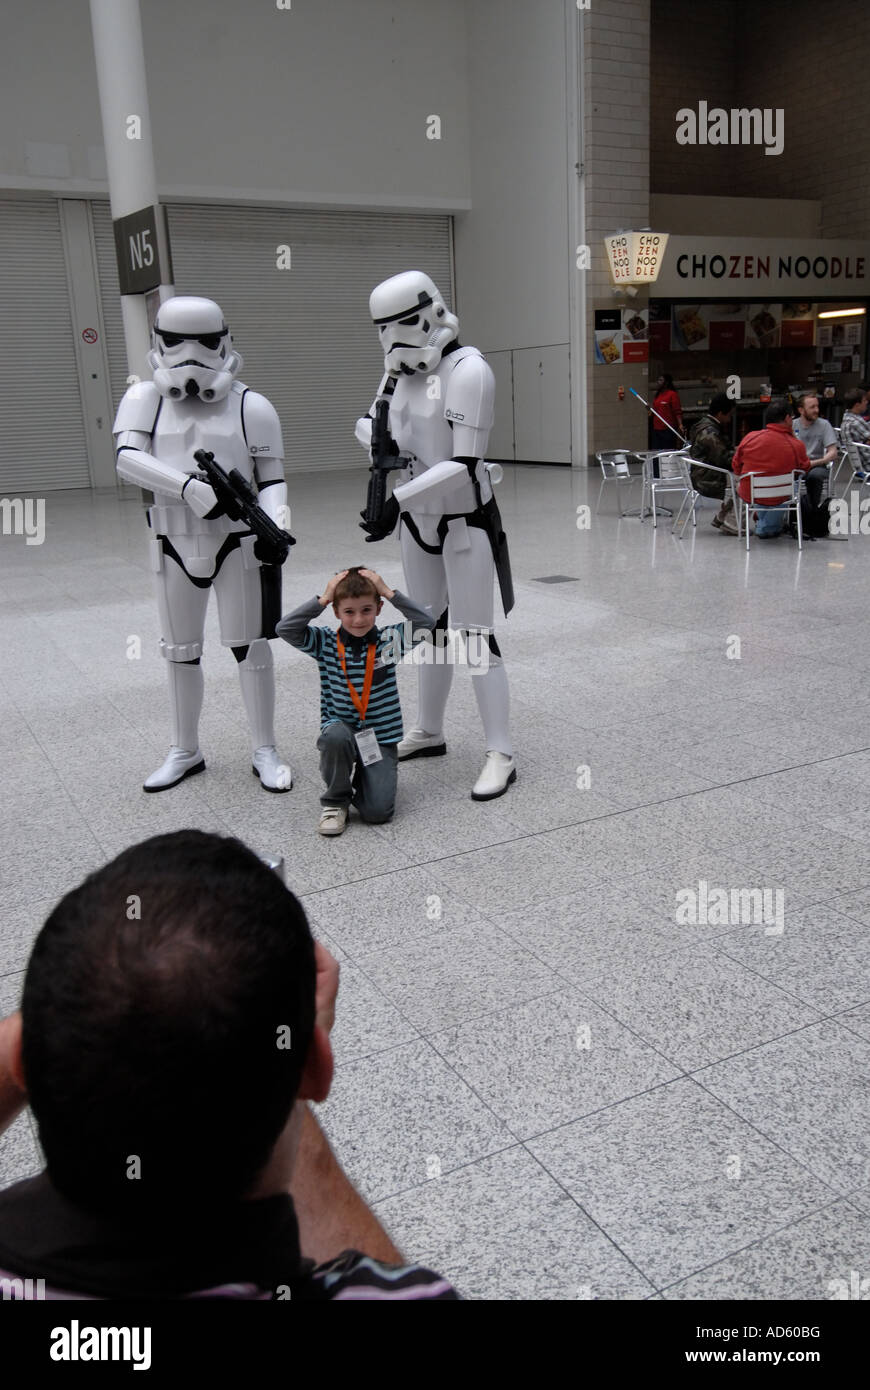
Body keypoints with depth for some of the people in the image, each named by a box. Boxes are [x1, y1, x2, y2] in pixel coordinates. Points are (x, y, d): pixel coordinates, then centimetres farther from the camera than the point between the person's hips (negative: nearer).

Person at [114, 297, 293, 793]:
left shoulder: (251, 406, -4)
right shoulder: (145, 399, 1)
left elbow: (272, 478, -4)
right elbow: (127, 458, -14)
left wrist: (276, 526, -23)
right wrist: (188, 486, -29)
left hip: (237, 542, -2)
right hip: (175, 543, 3)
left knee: (249, 644, 1)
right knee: (180, 651, 12)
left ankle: (265, 750, 15)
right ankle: (186, 751, 27)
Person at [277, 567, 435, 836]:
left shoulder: (388, 640, 0)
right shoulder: (325, 643, -1)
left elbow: (426, 622, -13)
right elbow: (284, 628, -14)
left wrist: (388, 592, -14)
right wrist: (323, 599, -15)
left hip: (381, 738, 0)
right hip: (340, 731, 0)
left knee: (377, 810, -18)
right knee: (336, 735, -38)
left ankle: (361, 778, 19)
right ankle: (335, 801, -9)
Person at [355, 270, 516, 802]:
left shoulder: (468, 370, -19)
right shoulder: (403, 367, 3)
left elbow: (464, 466, -25)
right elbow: (372, 422, 15)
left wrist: (397, 501, -31)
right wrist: (378, 439, -10)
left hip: (464, 519, -7)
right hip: (418, 517, 7)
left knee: (475, 635, -5)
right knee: (432, 628, 17)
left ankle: (501, 754, 2)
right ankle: (429, 731, 31)